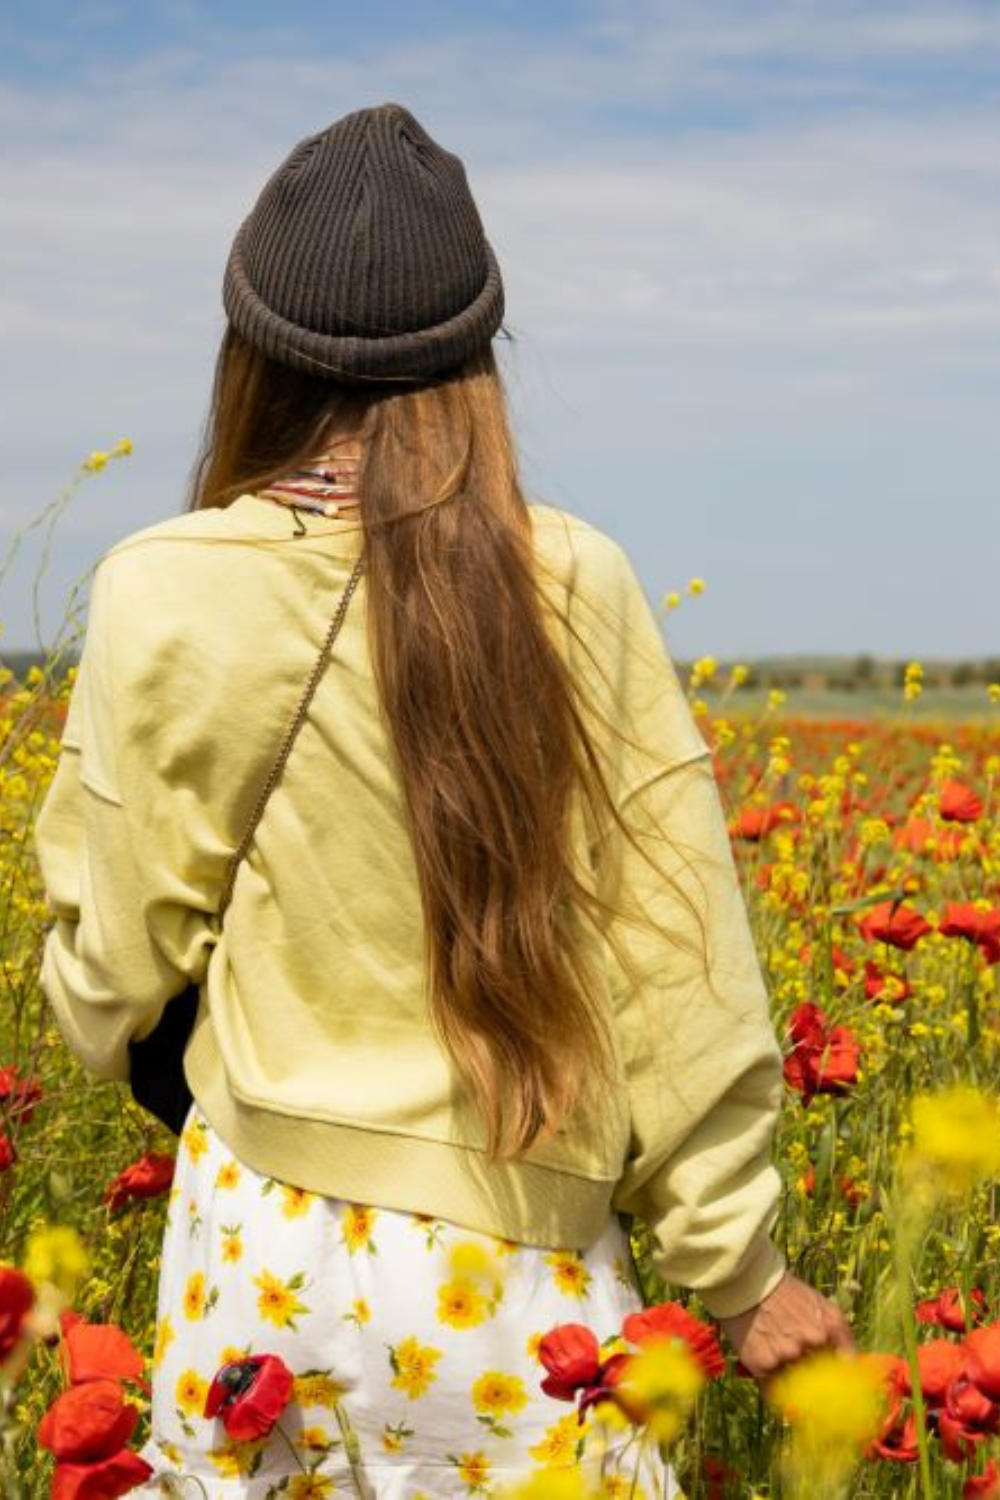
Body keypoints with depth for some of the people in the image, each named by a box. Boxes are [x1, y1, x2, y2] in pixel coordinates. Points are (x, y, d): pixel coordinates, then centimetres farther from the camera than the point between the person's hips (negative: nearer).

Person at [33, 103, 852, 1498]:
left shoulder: (163, 595, -9)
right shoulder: (576, 587, -8)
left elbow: (115, 962, 0)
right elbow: (679, 948, -4)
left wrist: (113, 1030, 23)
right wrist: (738, 1266, 5)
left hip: (264, 1229, 0)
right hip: (517, 1264, 0)